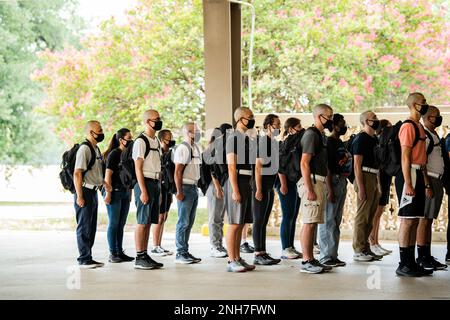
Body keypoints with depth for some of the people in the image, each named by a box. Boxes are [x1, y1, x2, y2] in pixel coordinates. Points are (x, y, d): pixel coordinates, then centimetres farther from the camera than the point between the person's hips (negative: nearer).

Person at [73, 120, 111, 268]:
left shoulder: (96, 149, 14)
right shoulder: (84, 149, -15)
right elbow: (77, 174, -19)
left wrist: (103, 182, 16)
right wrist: (79, 196, -22)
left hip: (93, 192, 10)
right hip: (85, 192, -10)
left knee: (91, 227, 14)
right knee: (84, 227, -4)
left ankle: (88, 258, 22)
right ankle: (84, 259, 2)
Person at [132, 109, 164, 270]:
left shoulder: (157, 141, 17)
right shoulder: (140, 141, -10)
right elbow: (138, 168, -14)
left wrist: (159, 188, 17)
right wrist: (143, 191, -19)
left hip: (156, 183, 8)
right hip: (145, 183, -8)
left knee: (149, 222, 10)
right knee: (142, 222, -6)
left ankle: (145, 255, 14)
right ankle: (139, 258, -3)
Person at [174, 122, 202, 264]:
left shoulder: (196, 148, 15)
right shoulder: (182, 148, -13)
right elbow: (177, 172, -16)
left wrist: (196, 186, 13)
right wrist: (179, 192, -20)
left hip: (194, 187, 9)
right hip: (185, 188, -9)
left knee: (190, 222, 11)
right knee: (183, 222, -6)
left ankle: (185, 251, 17)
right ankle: (180, 254, -1)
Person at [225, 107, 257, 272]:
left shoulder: (247, 139, 17)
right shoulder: (233, 138, -10)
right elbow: (231, 167, -16)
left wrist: (248, 186, 18)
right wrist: (235, 190, -20)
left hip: (247, 182, 9)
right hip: (237, 182, -9)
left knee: (241, 224, 11)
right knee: (234, 224, -7)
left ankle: (238, 258, 17)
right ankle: (231, 261, -4)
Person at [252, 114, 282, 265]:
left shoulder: (275, 142, 14)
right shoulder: (261, 141, -12)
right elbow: (258, 166, -17)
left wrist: (272, 187, 17)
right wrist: (258, 189, -20)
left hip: (269, 186, 9)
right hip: (261, 185, -9)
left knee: (264, 222, 11)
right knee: (259, 221, -5)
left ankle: (263, 253, 15)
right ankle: (258, 255, -2)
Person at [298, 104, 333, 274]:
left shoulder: (321, 135, 18)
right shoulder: (311, 134, -12)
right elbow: (304, 163, -18)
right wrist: (309, 189, -23)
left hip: (320, 182, 10)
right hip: (312, 182, -10)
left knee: (313, 223, 12)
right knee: (309, 223, -8)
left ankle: (311, 259, 16)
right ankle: (306, 261, -6)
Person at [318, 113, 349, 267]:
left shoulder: (340, 143, 17)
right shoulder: (329, 142, -10)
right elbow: (327, 167, -16)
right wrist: (330, 190, -21)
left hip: (342, 181, 10)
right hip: (333, 181, -10)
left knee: (336, 221, 12)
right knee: (328, 221, -8)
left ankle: (333, 255, 17)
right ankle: (326, 257, -6)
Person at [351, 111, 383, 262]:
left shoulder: (375, 139, 18)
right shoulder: (360, 139, -9)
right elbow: (357, 166, -15)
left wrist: (379, 186, 17)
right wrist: (360, 188, -21)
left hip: (374, 179, 9)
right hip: (365, 178, -9)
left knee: (370, 217, 12)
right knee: (362, 216, -7)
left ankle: (366, 248, 19)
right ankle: (358, 251, -3)